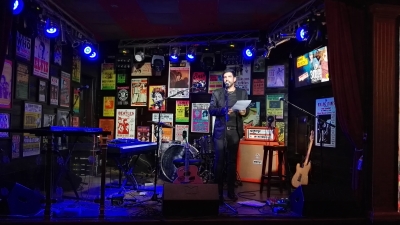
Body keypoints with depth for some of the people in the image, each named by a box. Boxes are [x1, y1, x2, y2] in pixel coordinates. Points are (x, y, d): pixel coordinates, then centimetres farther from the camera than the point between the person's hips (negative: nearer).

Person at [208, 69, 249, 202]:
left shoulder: (242, 93, 10)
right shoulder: (216, 93, 8)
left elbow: (247, 110, 7)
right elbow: (211, 110, -2)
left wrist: (244, 112, -17)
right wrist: (222, 110, -20)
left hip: (234, 131, 1)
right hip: (220, 131, -1)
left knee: (232, 162, 7)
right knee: (219, 161, -1)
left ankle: (231, 191, 15)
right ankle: (218, 191, 6)